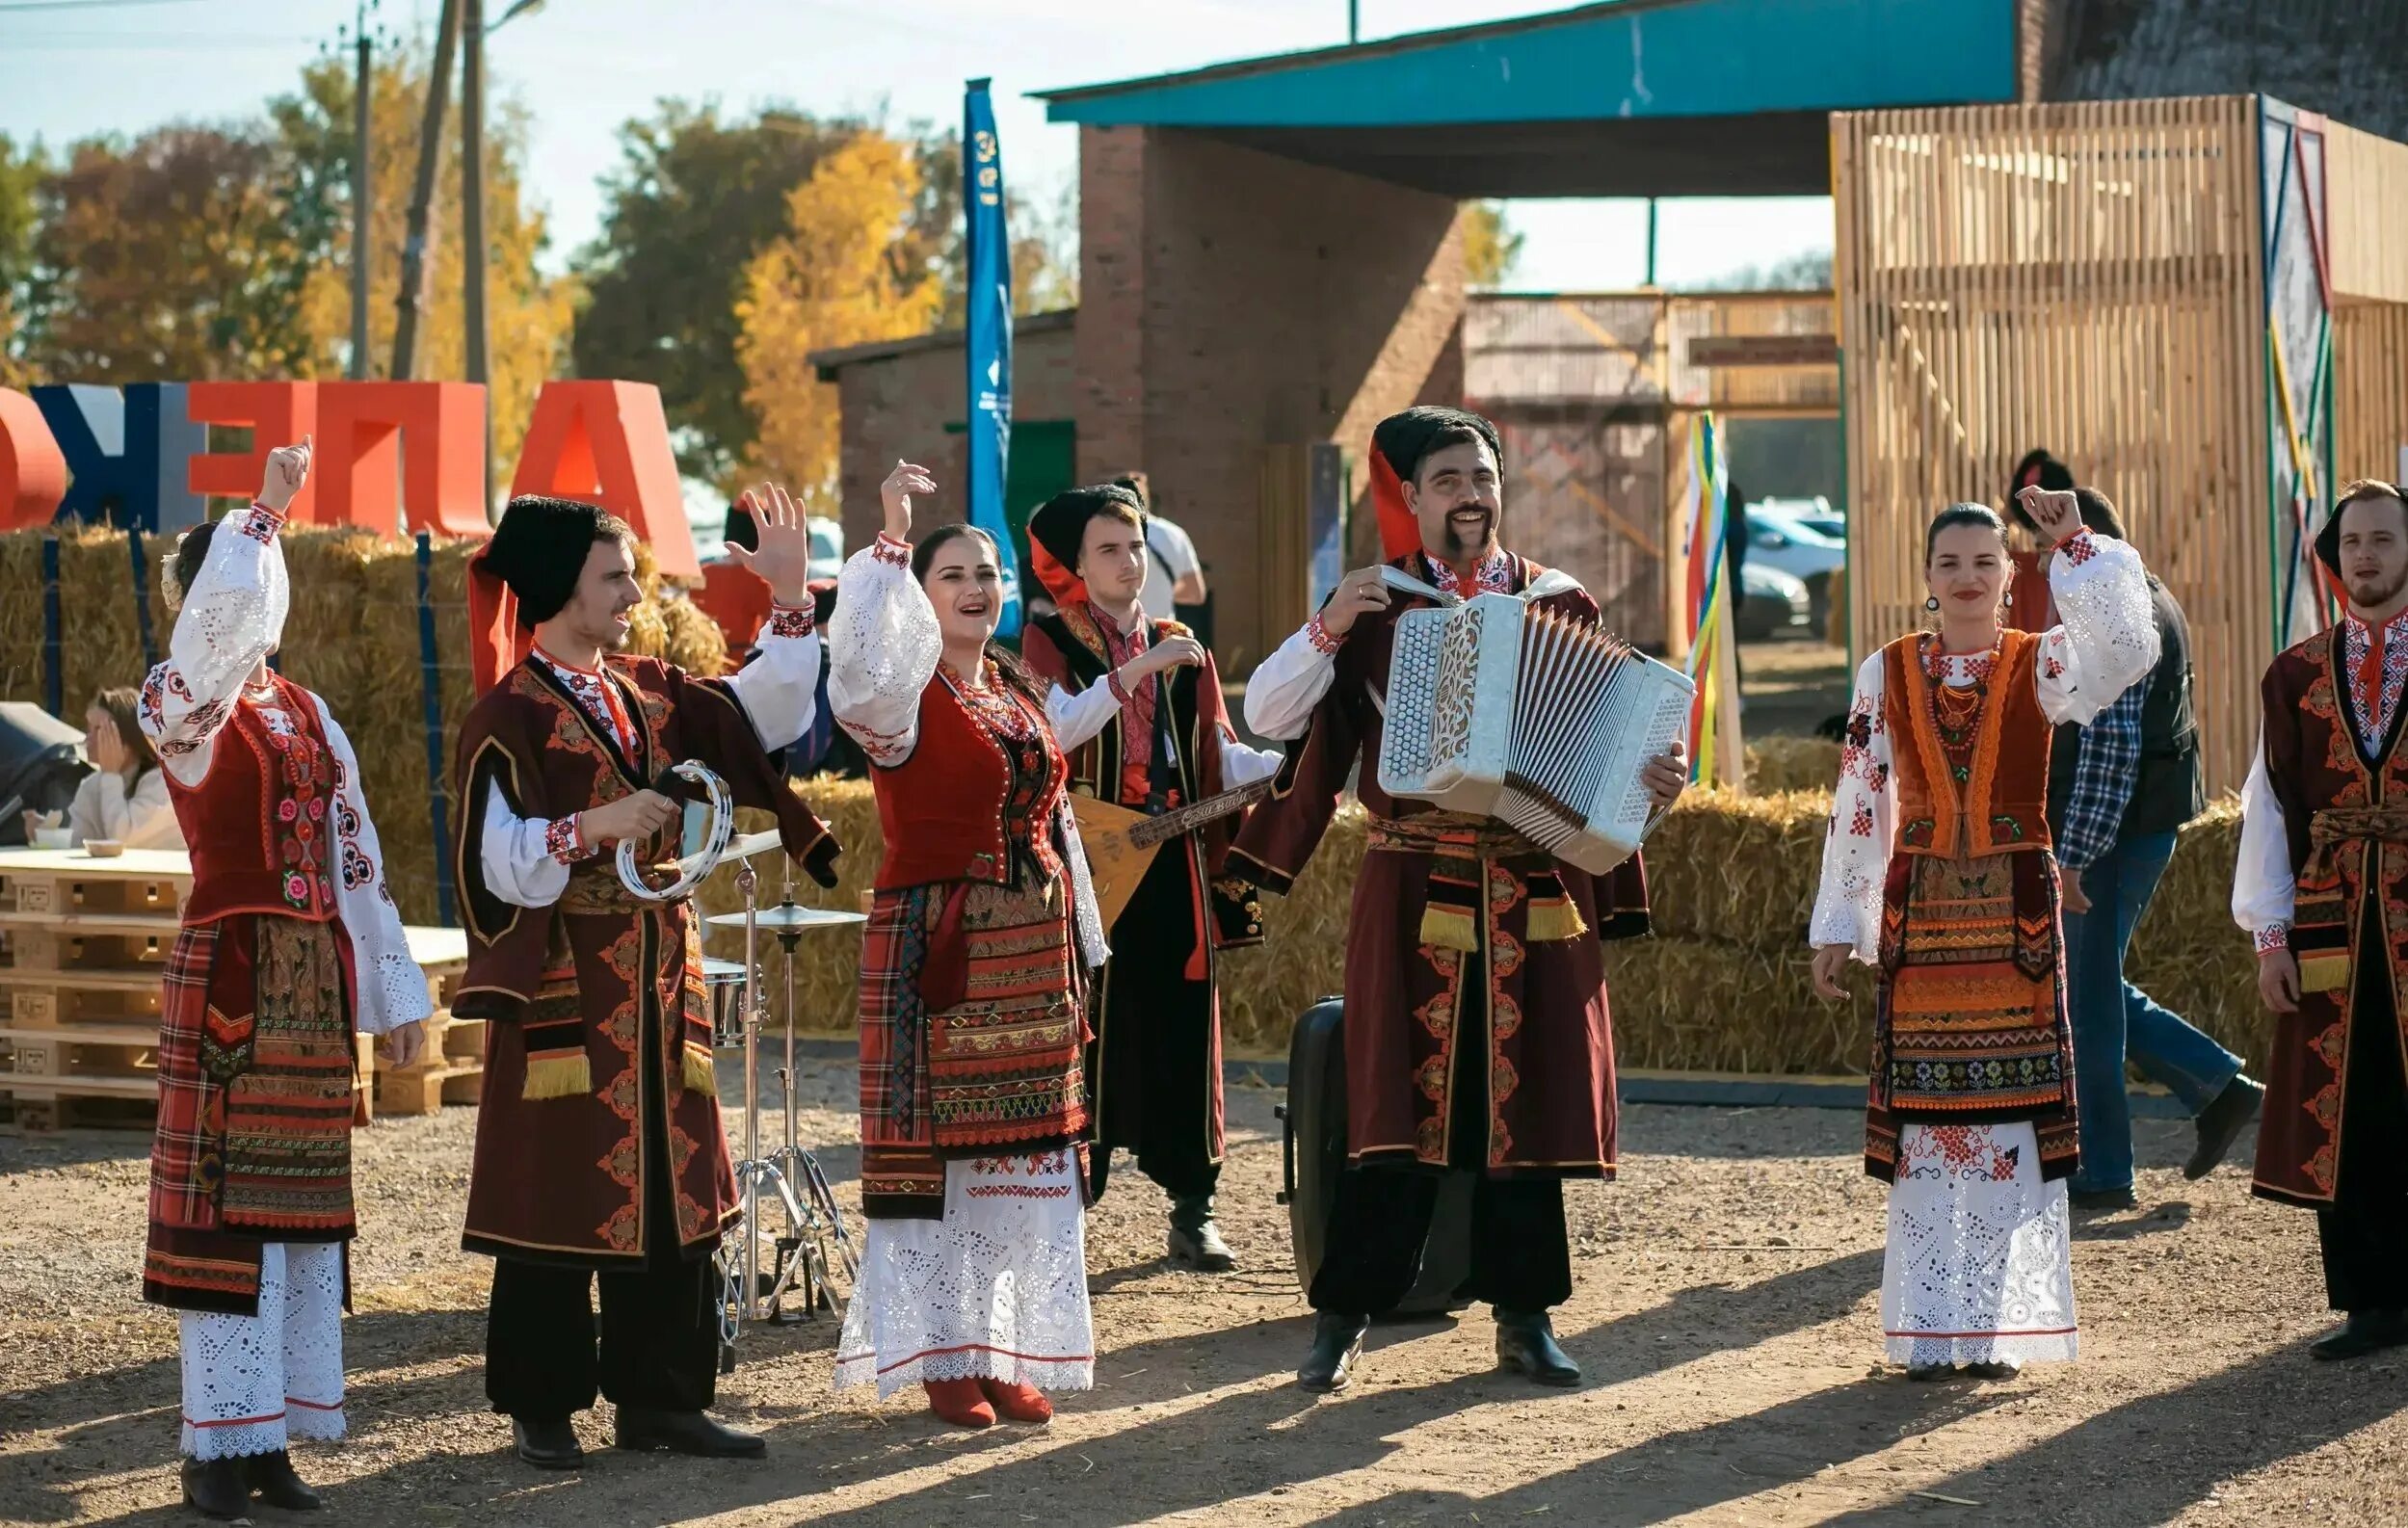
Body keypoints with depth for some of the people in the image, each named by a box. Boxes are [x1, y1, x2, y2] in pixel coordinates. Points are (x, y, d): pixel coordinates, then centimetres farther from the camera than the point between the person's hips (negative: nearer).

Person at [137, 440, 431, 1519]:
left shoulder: (308, 715, 14)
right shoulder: (182, 707, -5)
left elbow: (356, 856, 15)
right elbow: (223, 605, -28)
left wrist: (393, 992, 12)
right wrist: (265, 510, -21)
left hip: (317, 978, 6)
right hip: (229, 973, -6)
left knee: (304, 1204, 7)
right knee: (224, 1198, -5)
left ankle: (273, 1433, 12)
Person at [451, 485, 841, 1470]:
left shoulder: (647, 693, 10)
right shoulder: (511, 716, -10)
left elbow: (766, 717, 12)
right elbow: (497, 863, -16)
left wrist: (789, 598, 6)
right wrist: (593, 828, -27)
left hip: (659, 989, 7)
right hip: (563, 994, -7)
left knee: (672, 1195, 8)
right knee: (560, 1195, -1)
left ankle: (654, 1396, 15)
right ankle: (541, 1408, 8)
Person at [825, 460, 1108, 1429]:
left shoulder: (1015, 692, 15)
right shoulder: (909, 693, -7)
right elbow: (862, 662, -32)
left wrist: (1076, 947, 17)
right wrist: (891, 540, -34)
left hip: (1032, 949, 7)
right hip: (938, 946, -7)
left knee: (1023, 1152, 8)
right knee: (935, 1146, -4)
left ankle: (1006, 1351, 16)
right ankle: (943, 1358, 3)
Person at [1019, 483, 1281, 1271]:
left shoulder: (1181, 649, 15)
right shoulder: (1049, 641, 1)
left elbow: (1222, 757, 12)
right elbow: (1053, 728, -17)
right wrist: (1135, 672, -23)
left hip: (1175, 865, 4)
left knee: (1182, 1032, 3)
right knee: (1086, 1030, -5)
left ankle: (1192, 1210, 7)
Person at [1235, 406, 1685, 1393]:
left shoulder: (1564, 608, 9)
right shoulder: (1373, 608, 5)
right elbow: (1266, 716, 0)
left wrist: (1652, 781, -10)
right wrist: (1327, 633, -14)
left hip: (1537, 895, 2)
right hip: (1415, 894, -2)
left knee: (1526, 1100, 4)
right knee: (1402, 1104, -6)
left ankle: (1524, 1318, 13)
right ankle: (1343, 1319, 0)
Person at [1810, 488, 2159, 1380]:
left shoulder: (2041, 665, 1)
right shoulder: (1887, 674, 6)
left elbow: (2127, 649, -20)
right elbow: (1858, 805, 7)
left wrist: (2075, 543, -23)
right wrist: (1837, 928, 6)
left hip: (2017, 917, -1)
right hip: (1921, 915, 1)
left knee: (2010, 1114, -1)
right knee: (1924, 1115, 0)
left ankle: (2000, 1325, 5)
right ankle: (1931, 1331, 6)